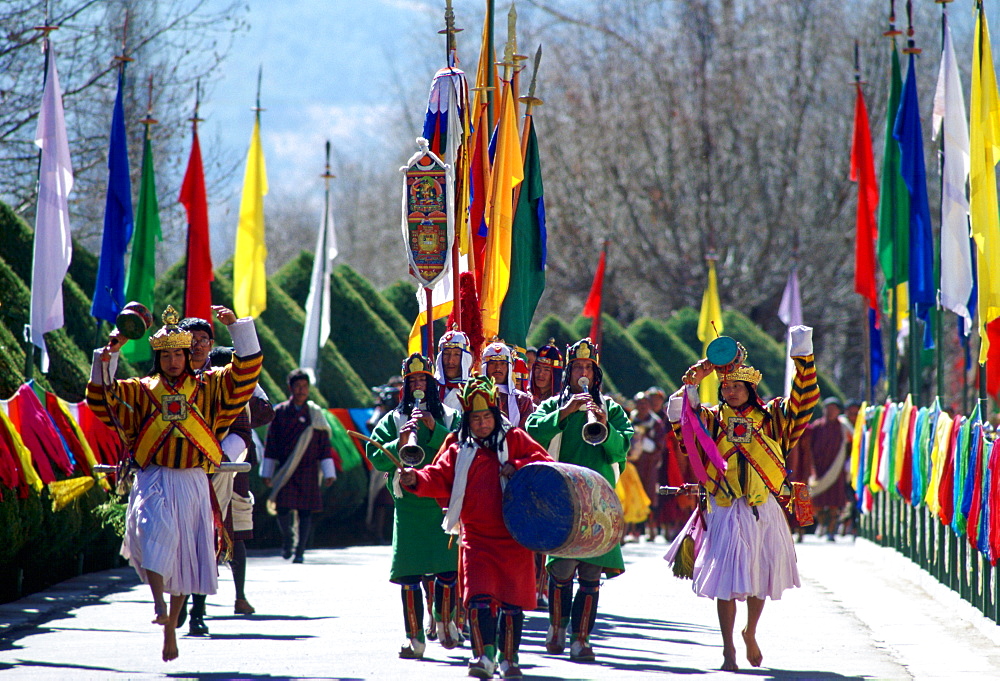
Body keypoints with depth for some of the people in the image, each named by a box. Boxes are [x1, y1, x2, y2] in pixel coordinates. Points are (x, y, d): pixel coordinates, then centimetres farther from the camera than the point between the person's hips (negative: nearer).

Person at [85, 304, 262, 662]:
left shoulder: (207, 388, 10)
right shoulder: (142, 391, 9)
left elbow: (246, 370, 4)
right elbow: (102, 397, 0)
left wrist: (237, 327, -5)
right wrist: (107, 357, -12)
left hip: (192, 484, 2)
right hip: (154, 480, -2)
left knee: (185, 553, 4)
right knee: (156, 527, -31)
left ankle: (171, 622, 19)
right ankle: (159, 603, -33)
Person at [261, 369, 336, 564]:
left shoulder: (315, 414, 6)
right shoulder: (280, 412, 3)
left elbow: (324, 445, 6)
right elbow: (270, 445, 6)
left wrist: (329, 473, 2)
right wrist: (267, 473, 4)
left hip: (308, 471, 1)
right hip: (285, 472, -1)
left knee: (305, 511, -1)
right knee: (282, 508, -9)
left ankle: (300, 551, 7)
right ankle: (287, 536, 20)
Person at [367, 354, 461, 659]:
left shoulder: (450, 417, 11)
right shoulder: (393, 420, 11)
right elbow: (376, 457, 0)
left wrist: (436, 429, -14)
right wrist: (400, 443, -16)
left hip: (444, 504, 0)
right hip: (409, 505, 1)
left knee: (449, 570, -8)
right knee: (409, 575, -3)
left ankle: (445, 621, 16)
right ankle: (415, 638, 3)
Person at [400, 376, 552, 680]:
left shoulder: (513, 439, 5)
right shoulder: (458, 449, 10)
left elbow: (544, 461, -1)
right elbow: (440, 478, 3)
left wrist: (517, 466, -17)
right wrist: (417, 479, -16)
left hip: (512, 537, -1)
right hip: (476, 537, 1)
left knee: (512, 602, 3)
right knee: (479, 597, -12)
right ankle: (484, 655, -5)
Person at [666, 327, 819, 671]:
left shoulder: (770, 418, 7)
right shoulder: (712, 419, 4)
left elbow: (804, 400, 3)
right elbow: (678, 414, -6)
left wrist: (803, 358, -6)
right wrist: (691, 384, -18)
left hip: (763, 513, 2)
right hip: (725, 513, -2)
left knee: (760, 580, 12)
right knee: (726, 583, -4)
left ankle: (750, 633, 37)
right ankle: (728, 649, 3)